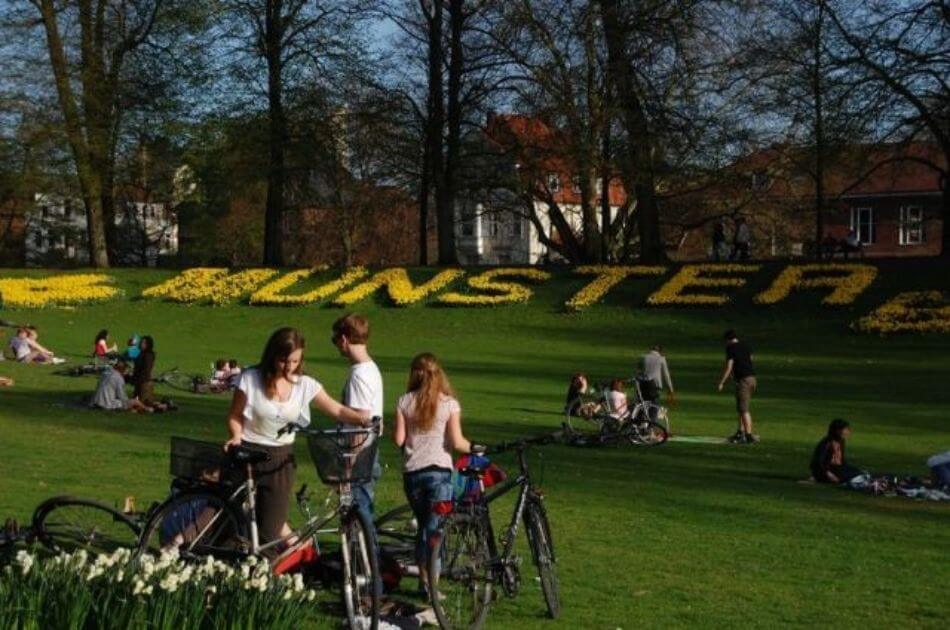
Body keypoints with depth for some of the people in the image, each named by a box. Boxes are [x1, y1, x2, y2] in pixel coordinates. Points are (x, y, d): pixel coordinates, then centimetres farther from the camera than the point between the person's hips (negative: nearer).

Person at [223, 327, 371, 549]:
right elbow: (235, 416, -2)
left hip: (281, 458, 1)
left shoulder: (305, 385, -4)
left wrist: (360, 418, -20)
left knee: (271, 530, -4)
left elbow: (336, 410, -3)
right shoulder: (250, 379, -8)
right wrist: (236, 437, -21)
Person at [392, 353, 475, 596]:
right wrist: (471, 447, 10)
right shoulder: (449, 403, -4)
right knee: (435, 528, 1)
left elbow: (398, 439, 0)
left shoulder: (405, 401, 1)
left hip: (412, 472, 3)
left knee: (423, 526, 17)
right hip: (439, 471, -3)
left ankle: (423, 580, 21)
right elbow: (457, 442, -9)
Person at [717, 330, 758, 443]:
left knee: (743, 409, -7)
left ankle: (749, 435, -11)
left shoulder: (730, 348, -6)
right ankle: (740, 433, 17)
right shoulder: (746, 346, 14)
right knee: (742, 407, 17)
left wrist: (721, 383, -6)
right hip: (752, 377, 8)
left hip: (743, 379, -8)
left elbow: (728, 367, -11)